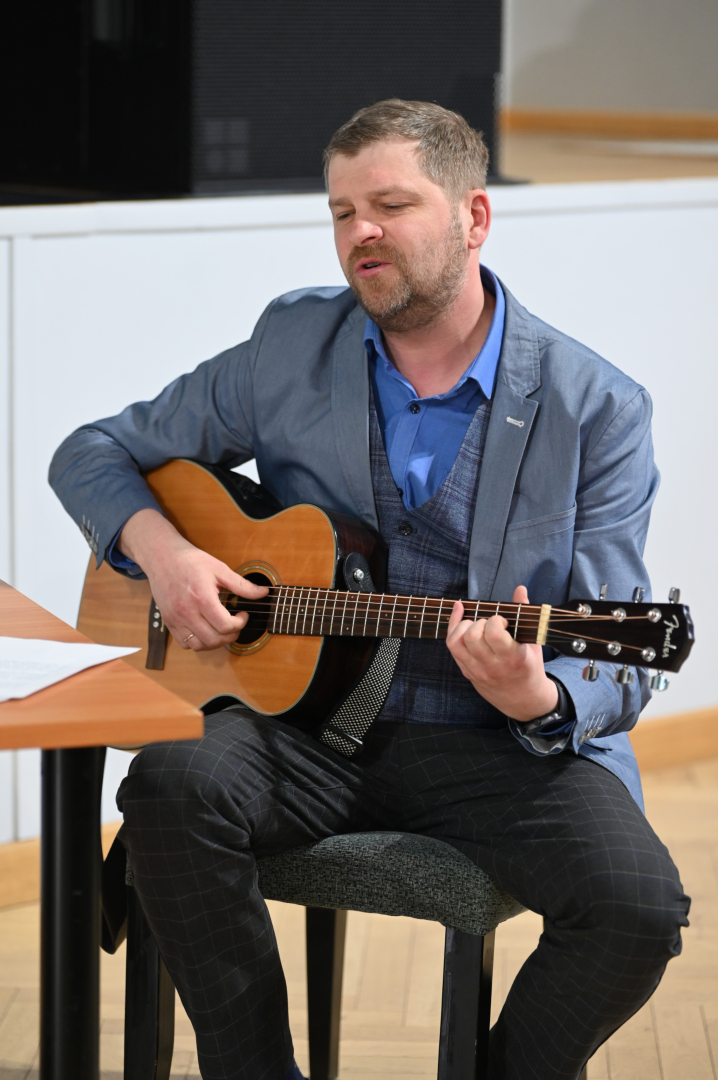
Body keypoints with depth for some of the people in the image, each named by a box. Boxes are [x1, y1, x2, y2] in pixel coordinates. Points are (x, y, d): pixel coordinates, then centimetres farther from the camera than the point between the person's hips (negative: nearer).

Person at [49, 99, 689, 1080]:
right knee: (172, 784, -30)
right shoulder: (292, 348, 5)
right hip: (310, 722, 2)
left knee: (639, 909, -27)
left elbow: (616, 673, -5)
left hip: (502, 746, -1)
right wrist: (160, 549, -8)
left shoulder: (596, 409, -4)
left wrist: (540, 699, -29)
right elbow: (95, 454, 14)